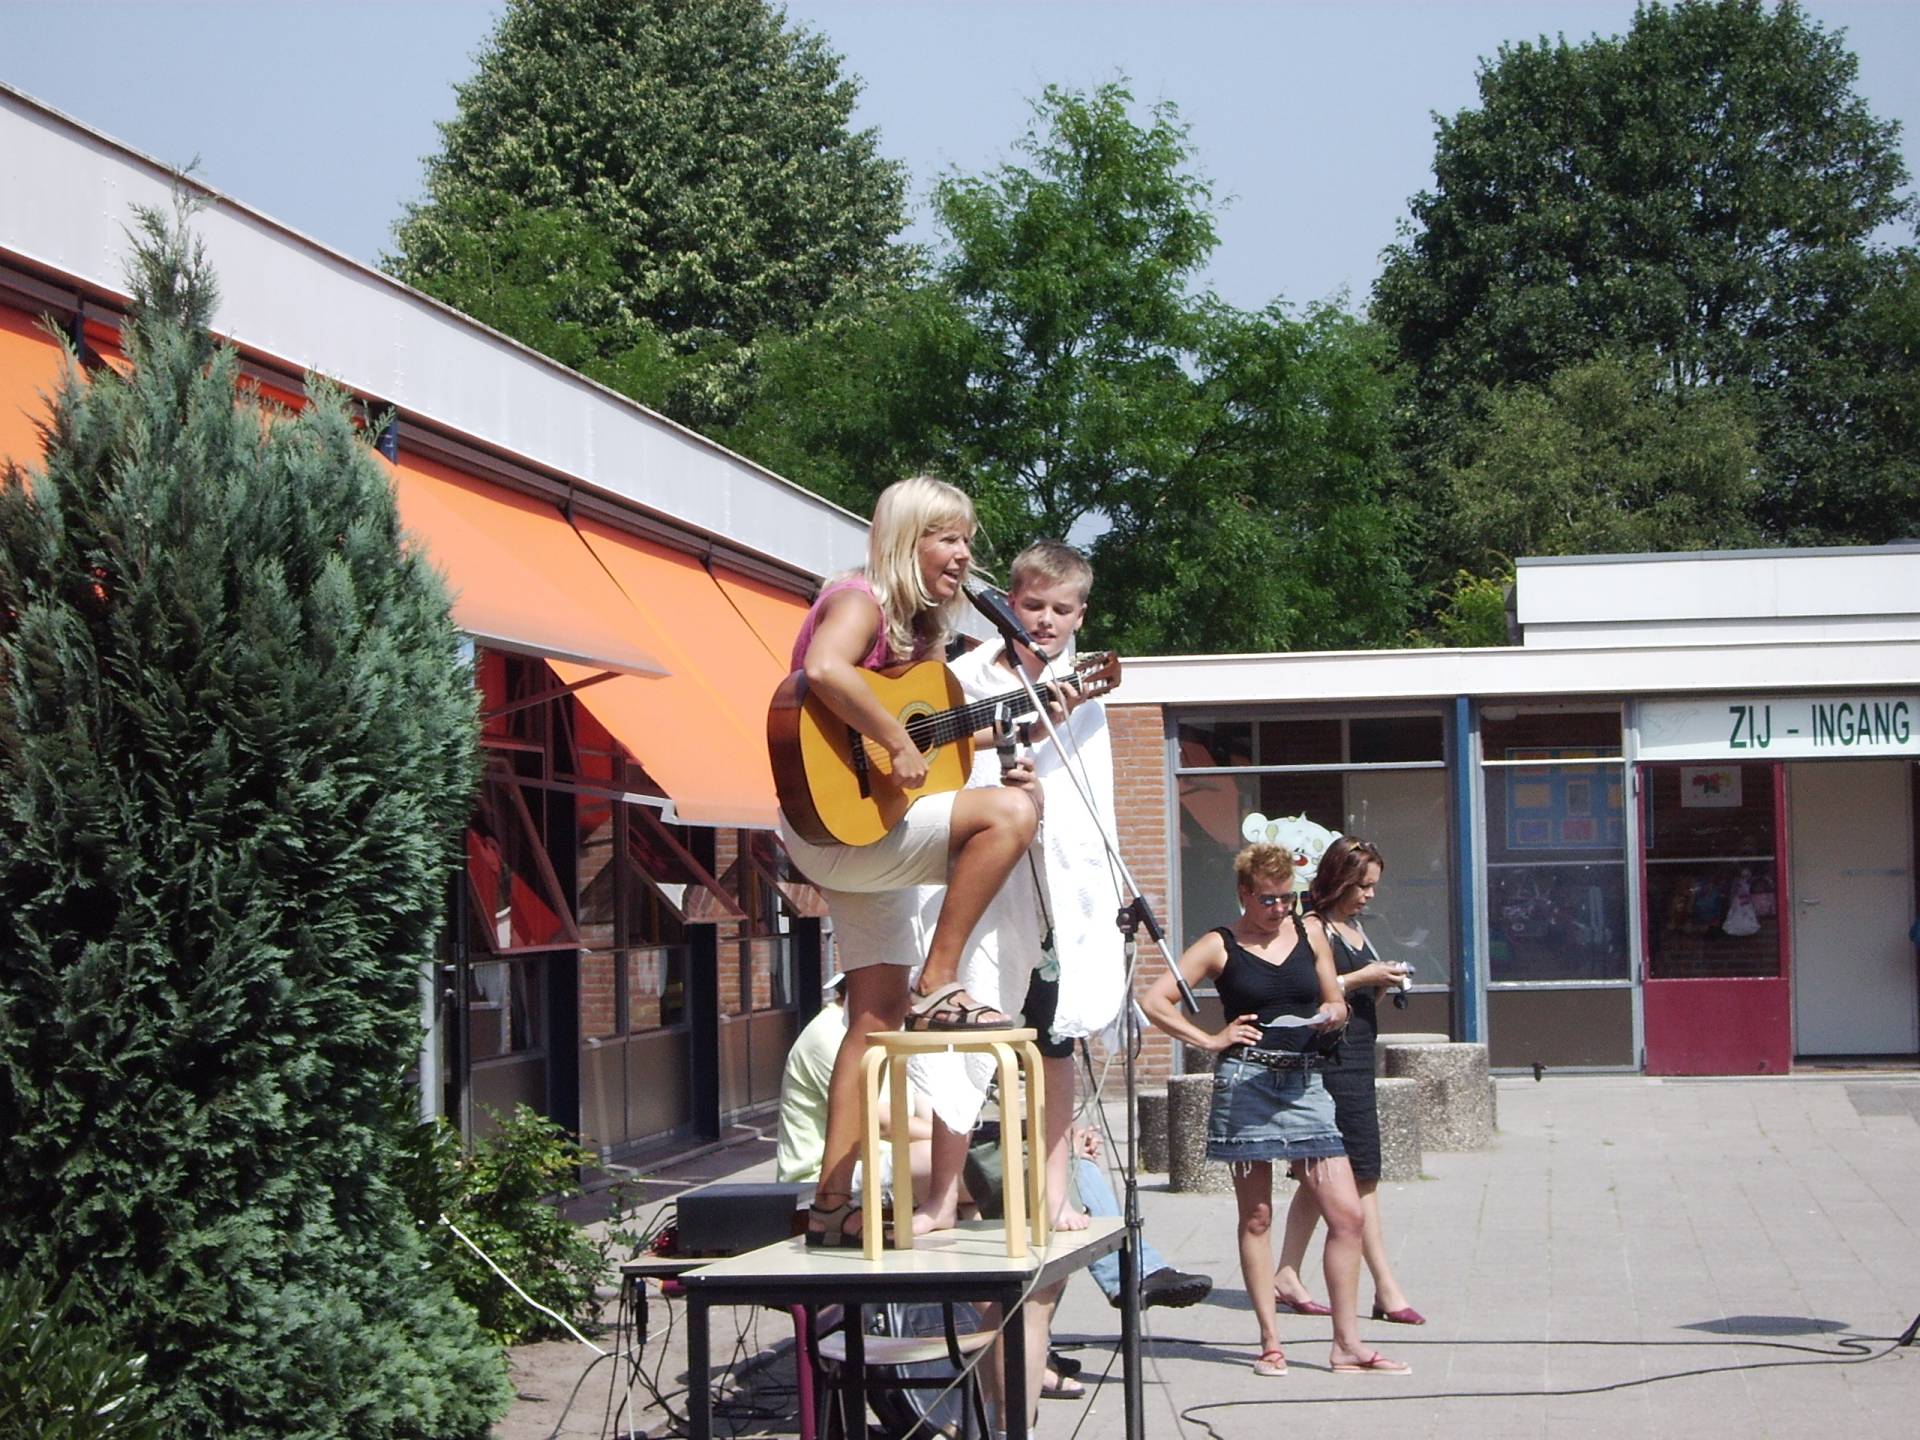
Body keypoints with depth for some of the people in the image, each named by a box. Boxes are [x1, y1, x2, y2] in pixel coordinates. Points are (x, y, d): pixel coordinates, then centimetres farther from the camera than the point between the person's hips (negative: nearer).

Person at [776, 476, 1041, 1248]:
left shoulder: (918, 626, 18)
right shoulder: (861, 599, -9)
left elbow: (932, 739, 21)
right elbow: (824, 670, -31)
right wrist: (896, 741, -27)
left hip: (876, 837, 10)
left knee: (879, 1017, 7)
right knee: (1012, 813, -26)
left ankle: (832, 1208, 9)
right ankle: (938, 986, -18)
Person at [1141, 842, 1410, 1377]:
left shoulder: (1309, 931, 11)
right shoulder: (1219, 946, 0)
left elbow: (1335, 1001, 19)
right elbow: (1155, 1000, -3)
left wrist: (1334, 1013, -4)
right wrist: (1209, 1039, -8)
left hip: (1306, 1083, 3)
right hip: (1247, 1082, -3)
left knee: (1347, 1213, -4)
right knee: (1256, 1217, 3)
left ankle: (1347, 1344, 2)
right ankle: (1270, 1341, 10)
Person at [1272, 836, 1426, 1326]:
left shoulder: (1354, 927, 17)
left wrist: (1381, 984, 4)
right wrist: (1360, 979, -18)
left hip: (1356, 1060, 10)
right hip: (1332, 1060, -10)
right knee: (1362, 1175, -9)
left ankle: (1287, 1277, 17)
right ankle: (1387, 1290, -8)